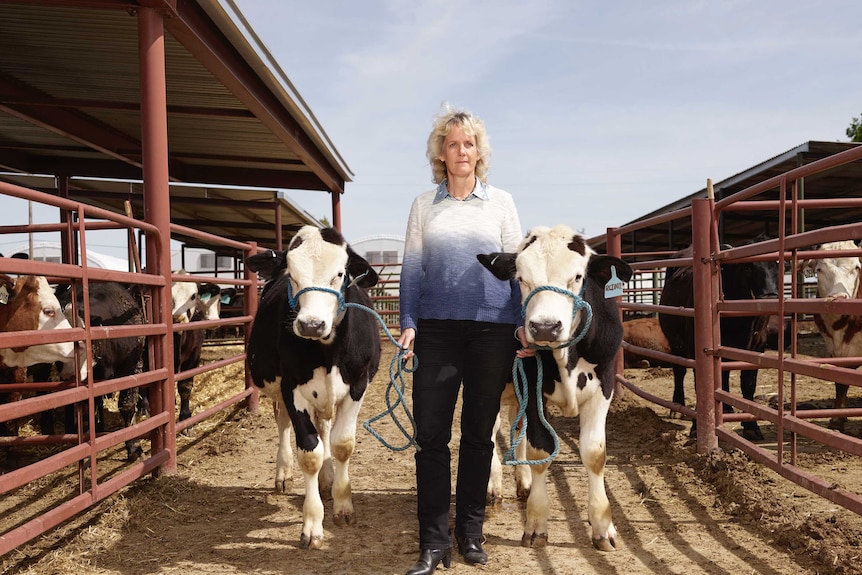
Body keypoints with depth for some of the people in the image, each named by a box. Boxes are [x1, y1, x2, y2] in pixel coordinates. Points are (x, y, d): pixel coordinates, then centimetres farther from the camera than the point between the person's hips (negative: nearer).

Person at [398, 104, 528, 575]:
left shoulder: (500, 201, 8)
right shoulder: (424, 205, 10)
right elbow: (412, 269, 10)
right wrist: (408, 323, 0)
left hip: (492, 330, 0)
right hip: (436, 328, 1)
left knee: (478, 433, 7)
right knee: (430, 434, -1)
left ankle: (470, 532, 22)